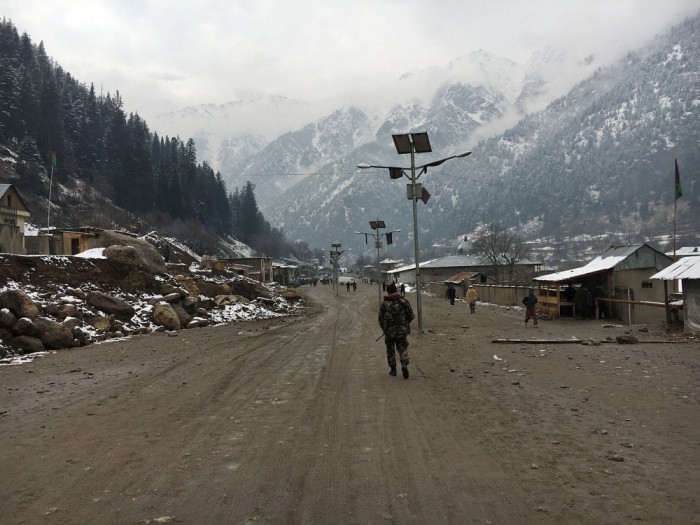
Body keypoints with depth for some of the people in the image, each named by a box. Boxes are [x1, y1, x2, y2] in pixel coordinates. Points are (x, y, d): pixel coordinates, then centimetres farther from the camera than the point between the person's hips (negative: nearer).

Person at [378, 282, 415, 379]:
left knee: (390, 350, 13)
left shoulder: (384, 303, -6)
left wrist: (384, 329, 14)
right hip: (402, 331, 1)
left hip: (389, 331, -1)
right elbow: (411, 316, 0)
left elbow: (380, 318, -1)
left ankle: (393, 369, 18)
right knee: (403, 349, 9)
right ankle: (404, 364, -16)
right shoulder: (404, 302, -3)